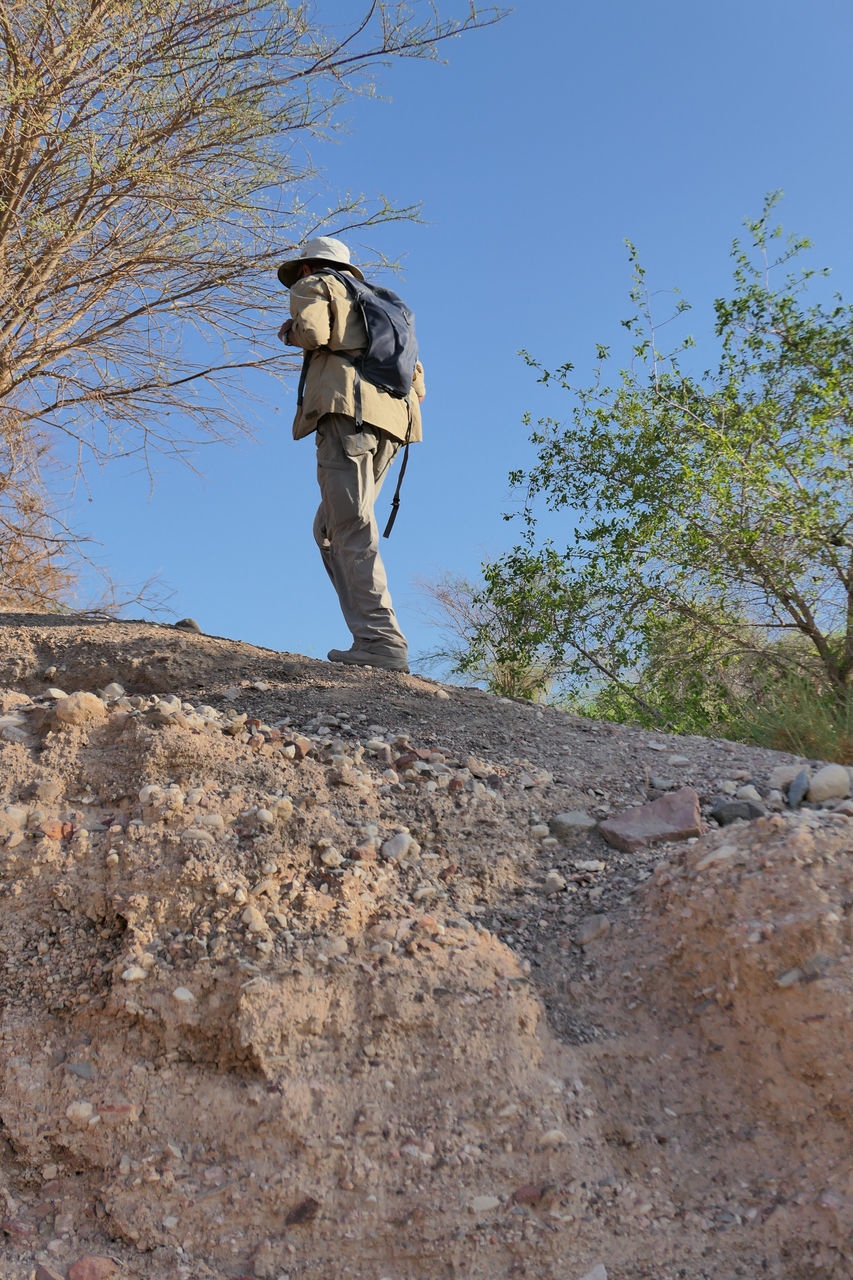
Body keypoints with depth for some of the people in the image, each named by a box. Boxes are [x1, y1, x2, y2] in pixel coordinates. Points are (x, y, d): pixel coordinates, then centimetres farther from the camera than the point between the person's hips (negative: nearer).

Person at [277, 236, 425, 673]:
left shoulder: (313, 285, 17)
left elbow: (313, 331, -6)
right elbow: (416, 379, 25)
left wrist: (290, 331, 14)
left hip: (347, 408, -7)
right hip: (391, 421, 7)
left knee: (351, 528, -14)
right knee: (329, 528, 9)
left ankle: (381, 641, -24)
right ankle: (376, 635, -3)